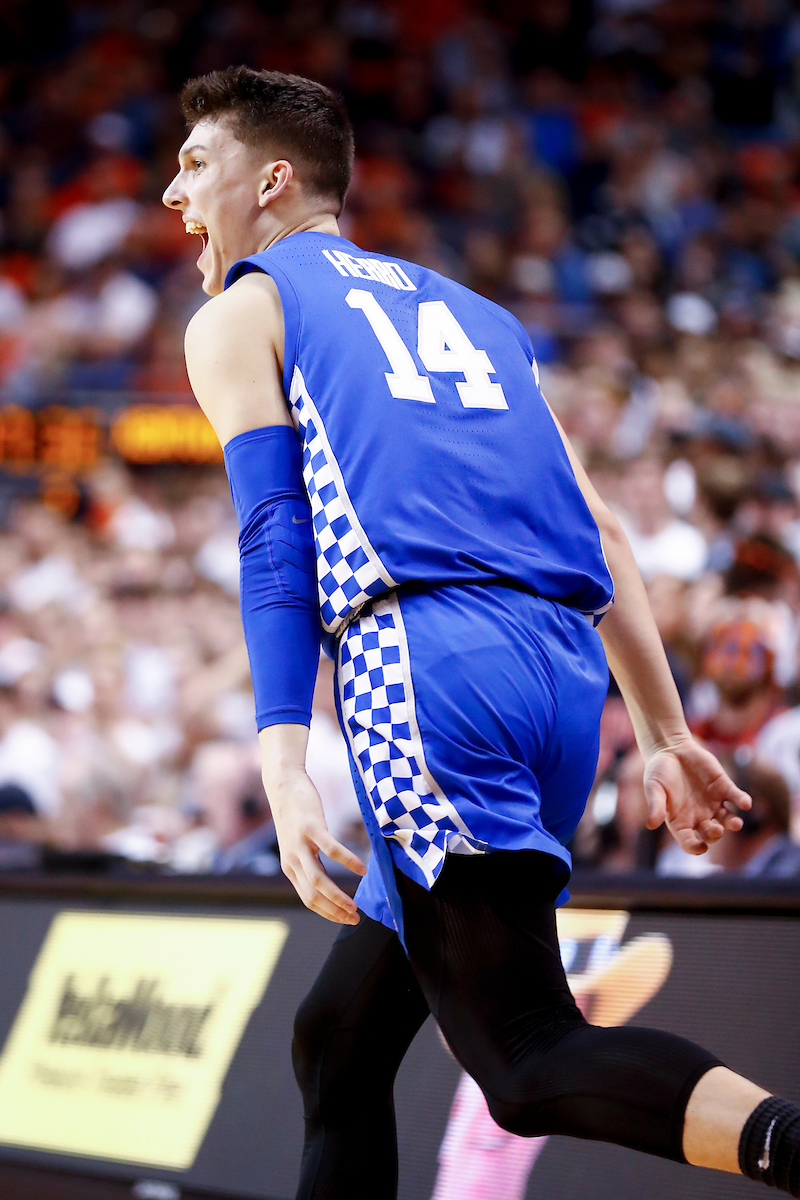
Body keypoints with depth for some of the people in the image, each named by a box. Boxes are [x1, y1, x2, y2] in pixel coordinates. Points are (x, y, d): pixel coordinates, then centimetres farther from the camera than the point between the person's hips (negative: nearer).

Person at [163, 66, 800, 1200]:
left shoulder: (237, 316, 13)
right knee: (338, 1042, 18)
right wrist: (667, 733, 23)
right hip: (567, 674, 7)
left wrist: (285, 768, -11)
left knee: (530, 1062, -13)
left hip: (428, 660, -7)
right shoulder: (470, 310, 31)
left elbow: (275, 543, -2)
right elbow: (601, 536, 24)